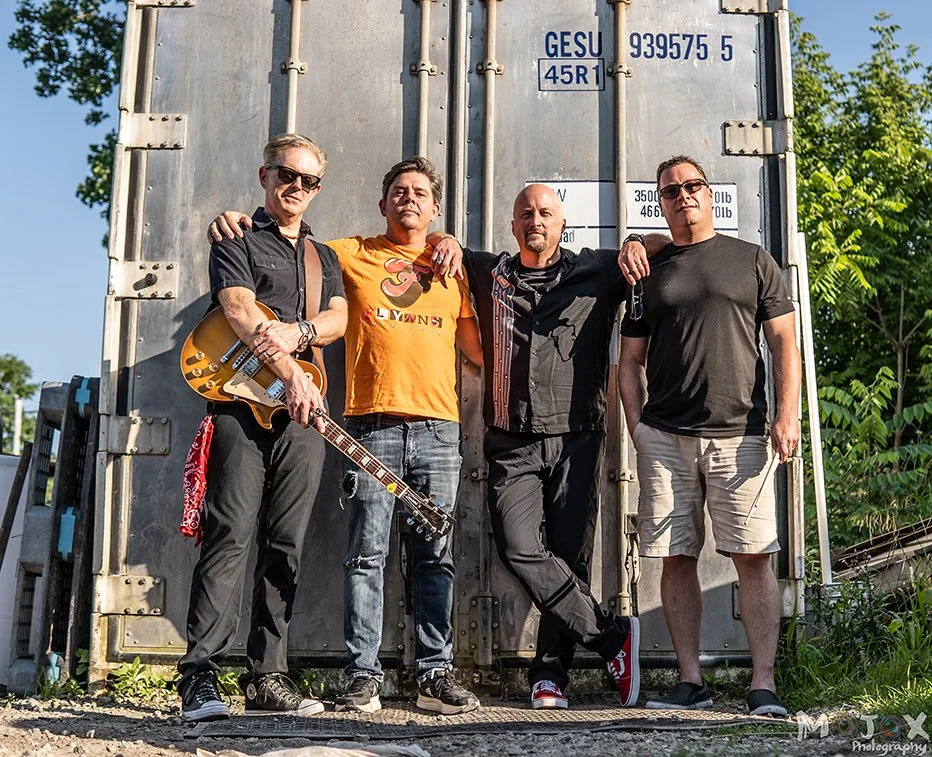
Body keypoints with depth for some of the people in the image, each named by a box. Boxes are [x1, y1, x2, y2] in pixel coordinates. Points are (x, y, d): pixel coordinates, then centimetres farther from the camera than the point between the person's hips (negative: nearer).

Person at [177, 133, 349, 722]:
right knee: (231, 535, -13)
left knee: (286, 545, 2)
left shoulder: (324, 257, 25)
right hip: (242, 400, -5)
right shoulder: (237, 240, 9)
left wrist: (295, 332, -12)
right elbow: (240, 310, -8)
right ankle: (200, 676, -14)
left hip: (303, 410, 5)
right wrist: (291, 373, -19)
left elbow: (339, 319, 10)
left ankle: (267, 677, 6)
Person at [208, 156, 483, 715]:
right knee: (366, 553, -4)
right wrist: (236, 226, 2)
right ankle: (364, 675, 3)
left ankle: (436, 673, 8)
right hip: (372, 423, -2)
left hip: (438, 427, 2)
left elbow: (477, 349, 22)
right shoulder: (352, 254, 13)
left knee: (436, 555, 2)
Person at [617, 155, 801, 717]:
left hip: (738, 435, -2)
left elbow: (783, 339, 7)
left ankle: (764, 685, 0)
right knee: (677, 559, 3)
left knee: (754, 558, -5)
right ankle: (691, 681, 11)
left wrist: (787, 414, -5)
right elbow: (630, 360, 15)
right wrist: (637, 427, 3)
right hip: (664, 438, 2)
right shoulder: (649, 272, 15)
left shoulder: (753, 260, 11)